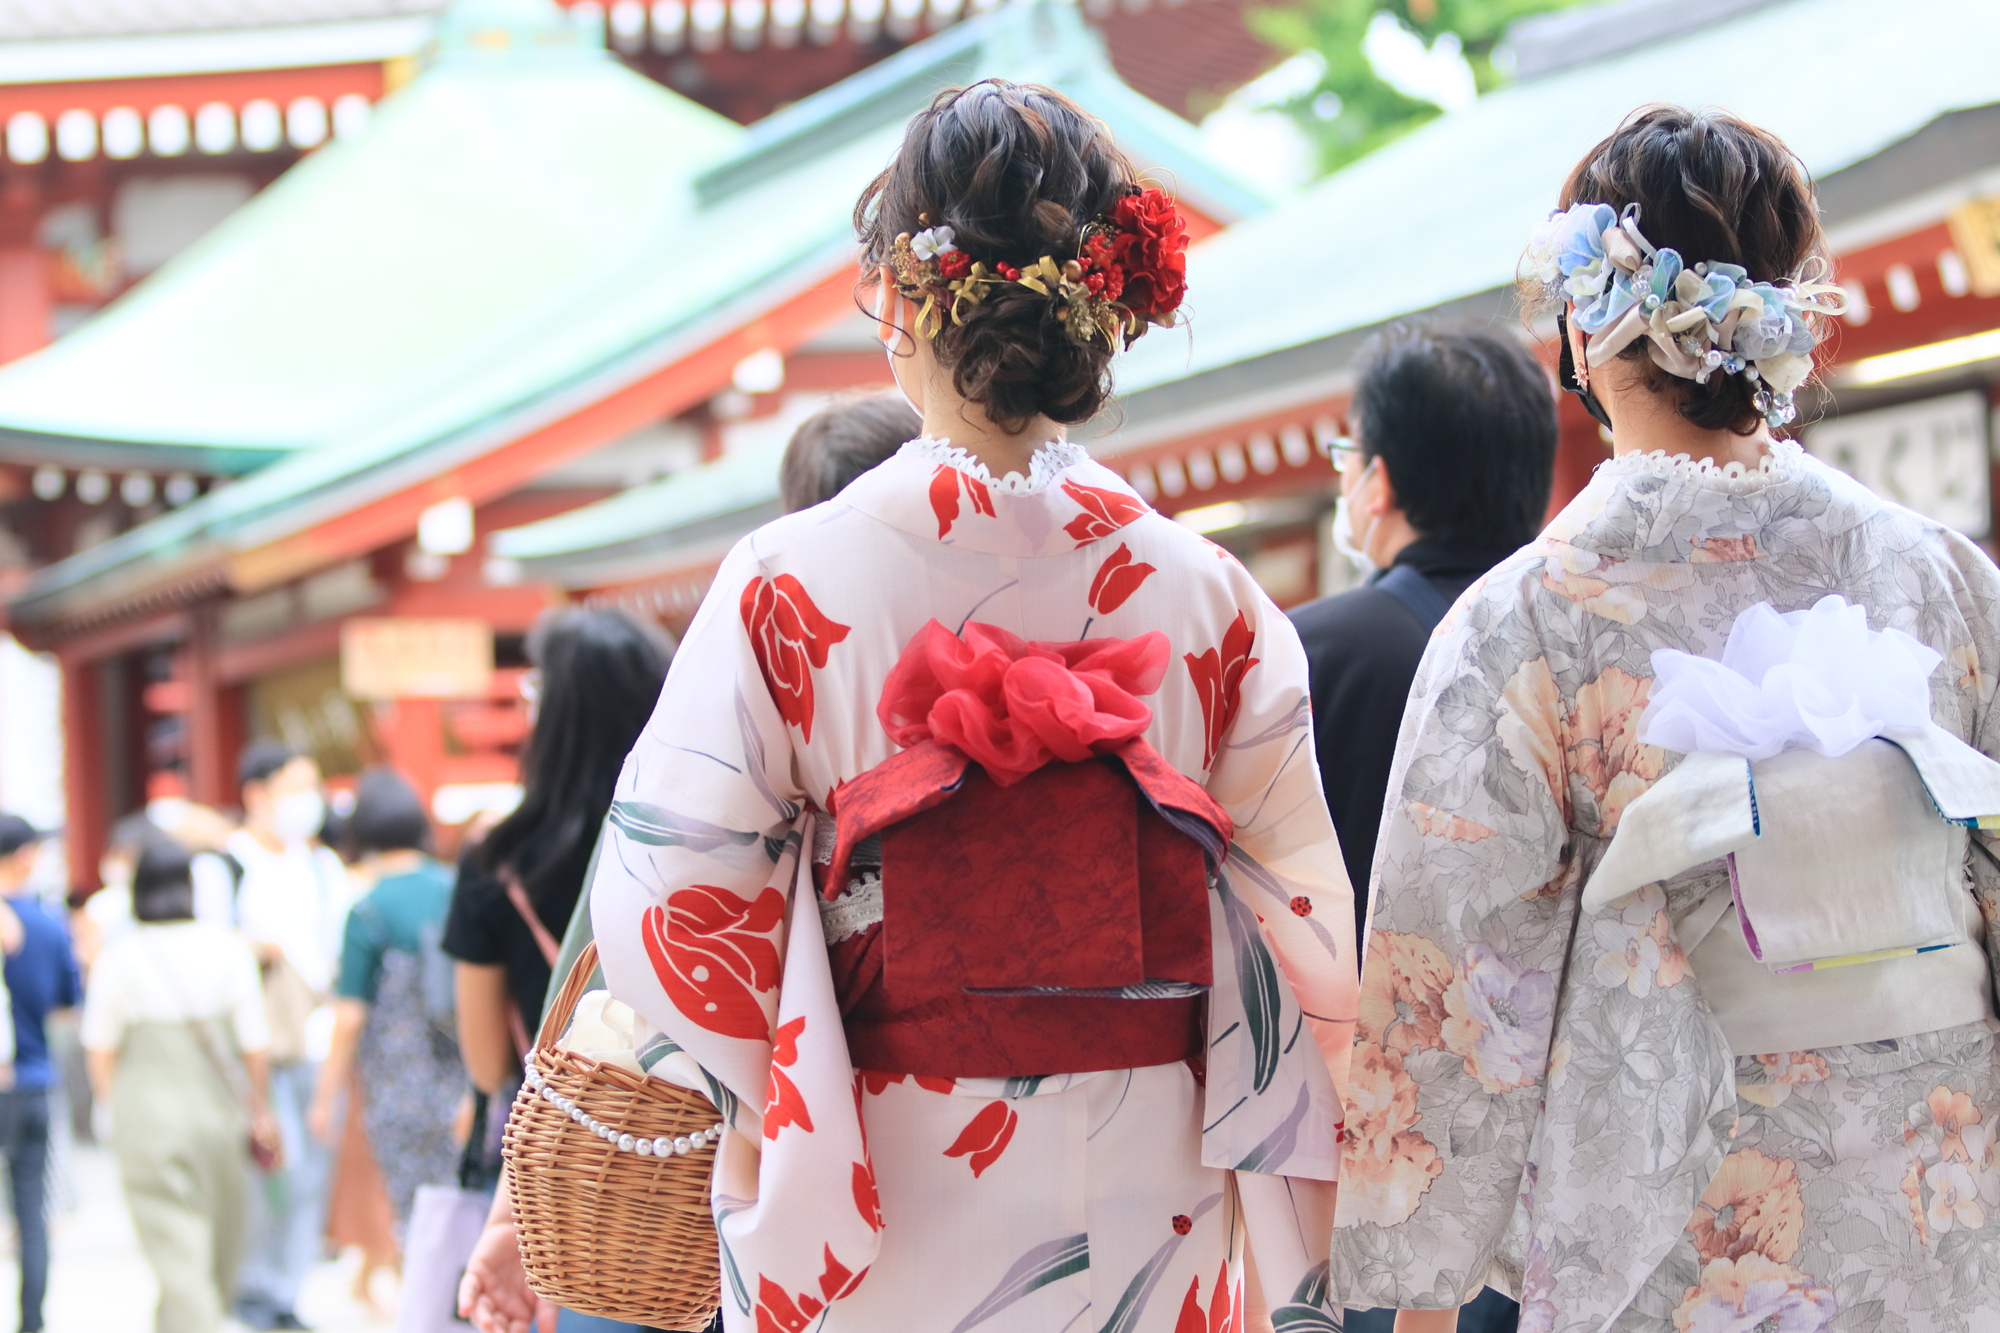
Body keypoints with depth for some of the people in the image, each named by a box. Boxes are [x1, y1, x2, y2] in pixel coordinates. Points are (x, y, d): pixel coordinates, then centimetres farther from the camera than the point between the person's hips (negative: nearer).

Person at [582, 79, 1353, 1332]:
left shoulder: (788, 584, -10)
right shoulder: (1210, 597, -4)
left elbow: (672, 898, -10)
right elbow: (1299, 945, -2)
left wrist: (766, 1098, 7)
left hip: (872, 1232, -1)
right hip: (1143, 1221, 2)